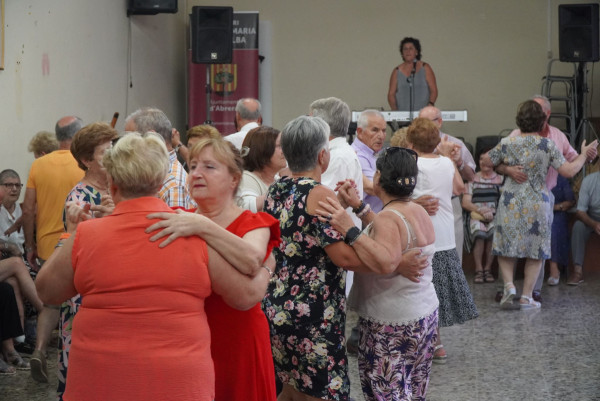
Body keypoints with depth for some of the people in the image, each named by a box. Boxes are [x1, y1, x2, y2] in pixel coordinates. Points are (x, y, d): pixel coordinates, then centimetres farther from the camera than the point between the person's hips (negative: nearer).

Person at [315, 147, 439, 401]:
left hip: (392, 325, -9)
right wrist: (359, 207, 17)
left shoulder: (388, 217, -20)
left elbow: (387, 262, -36)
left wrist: (349, 229, -39)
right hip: (425, 315, 9)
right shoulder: (419, 212, 6)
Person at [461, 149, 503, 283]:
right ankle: (479, 270, -23)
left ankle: (488, 268, -19)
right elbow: (465, 203, 6)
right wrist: (481, 210, -12)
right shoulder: (473, 179, 14)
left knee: (494, 230, -35)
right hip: (476, 215, 0)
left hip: (495, 216, 0)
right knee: (479, 231, -35)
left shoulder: (500, 179, 14)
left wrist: (492, 212, -14)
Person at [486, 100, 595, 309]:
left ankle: (509, 285, -6)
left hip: (511, 203, 1)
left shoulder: (507, 143, -2)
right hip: (538, 204, -1)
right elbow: (568, 171, -11)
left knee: (505, 247, 13)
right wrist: (583, 155, 5)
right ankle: (526, 296, 7)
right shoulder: (547, 145, -8)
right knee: (535, 252, 8)